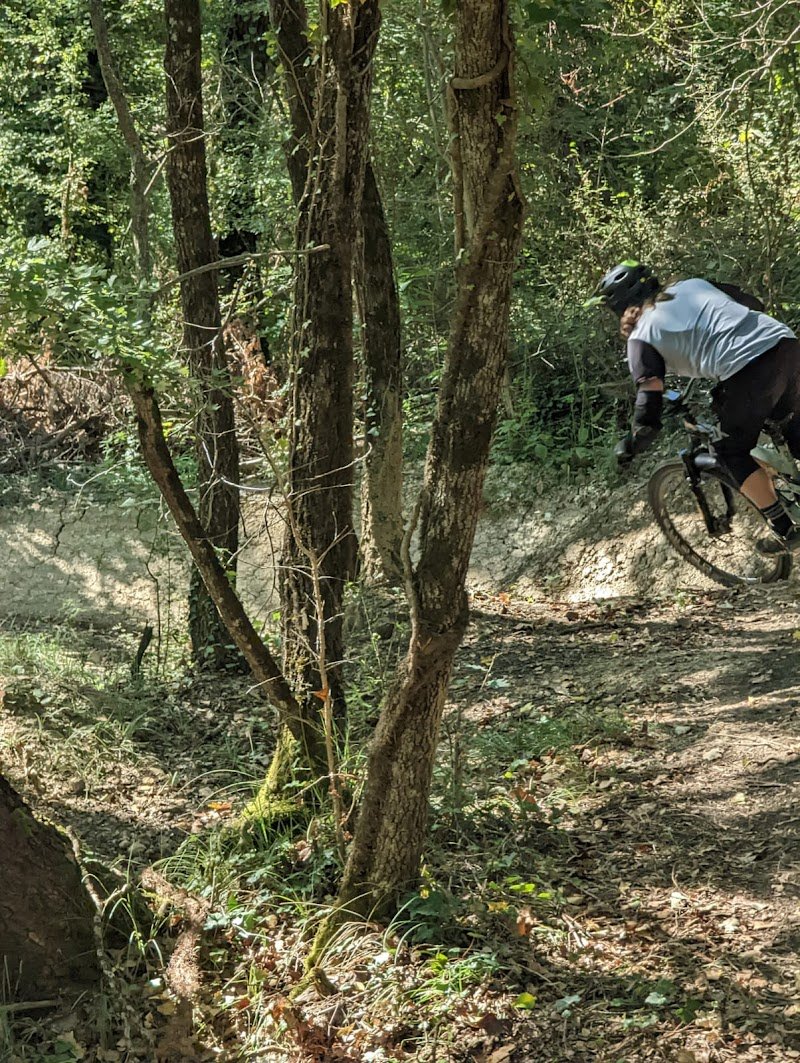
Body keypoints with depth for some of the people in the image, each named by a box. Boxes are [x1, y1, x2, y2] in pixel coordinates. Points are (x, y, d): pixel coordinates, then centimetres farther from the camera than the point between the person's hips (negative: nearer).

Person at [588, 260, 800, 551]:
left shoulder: (641, 336, 8)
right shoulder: (692, 284, 24)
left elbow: (648, 415, 1)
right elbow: (754, 304, 29)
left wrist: (628, 447, 19)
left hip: (750, 369, -6)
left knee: (733, 452, 17)